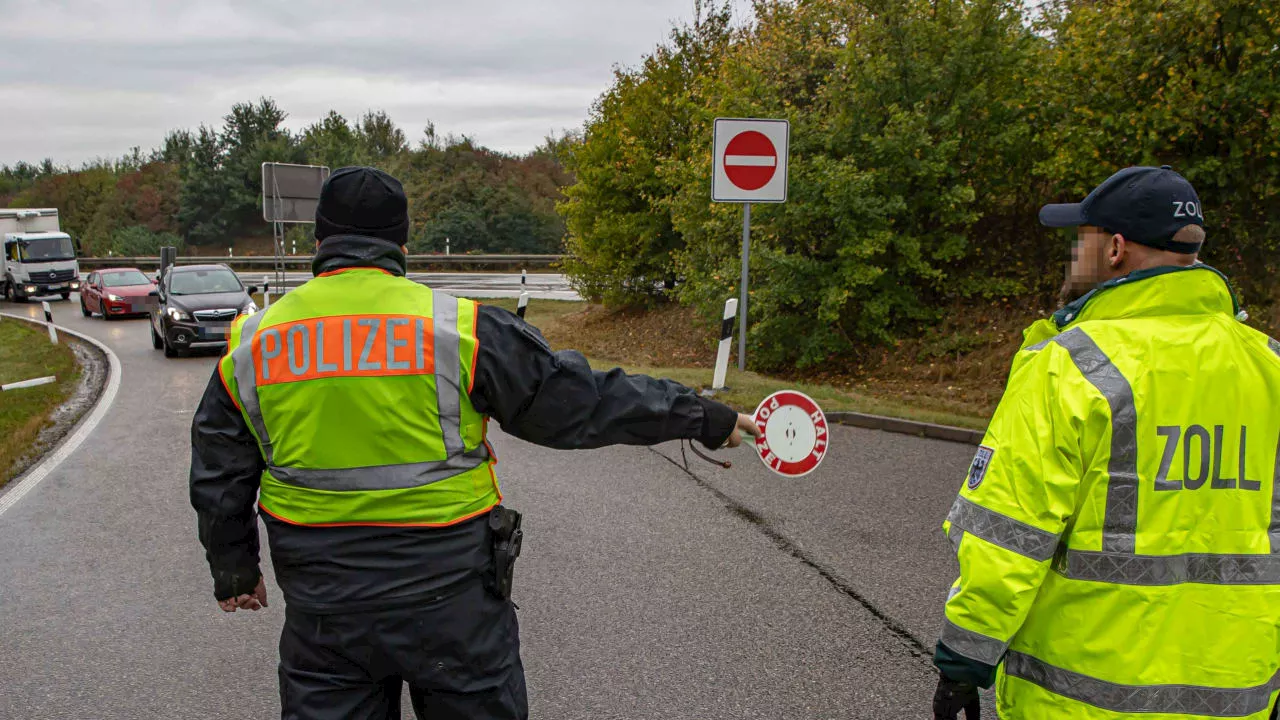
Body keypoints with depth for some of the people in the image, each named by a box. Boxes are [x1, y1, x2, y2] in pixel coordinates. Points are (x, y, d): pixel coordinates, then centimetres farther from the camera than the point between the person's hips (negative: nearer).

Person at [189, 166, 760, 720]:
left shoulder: (250, 343, 1)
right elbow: (580, 402, -9)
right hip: (449, 604, -3)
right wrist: (705, 419, 2)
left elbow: (219, 480, 10)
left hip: (319, 608, 3)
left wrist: (233, 571, 27)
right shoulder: (458, 327, -12)